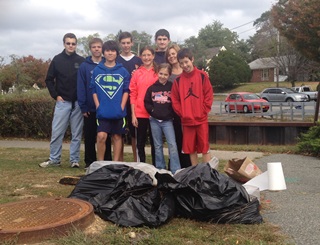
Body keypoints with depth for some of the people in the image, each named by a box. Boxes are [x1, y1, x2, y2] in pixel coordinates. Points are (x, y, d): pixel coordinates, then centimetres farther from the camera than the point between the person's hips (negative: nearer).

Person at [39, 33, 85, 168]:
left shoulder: (81, 61, 3)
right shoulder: (57, 59, 3)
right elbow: (49, 80, 8)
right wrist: (55, 95, -1)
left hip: (78, 103, 0)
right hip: (62, 102, 0)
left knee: (77, 134, 4)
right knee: (57, 132, 0)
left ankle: (74, 160, 13)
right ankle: (54, 159, 12)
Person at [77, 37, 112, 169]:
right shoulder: (84, 66, 0)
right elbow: (80, 88, -3)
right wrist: (83, 107, -9)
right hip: (90, 109, 0)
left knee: (106, 137, 7)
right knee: (89, 137, 8)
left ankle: (107, 161, 17)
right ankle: (89, 162, 18)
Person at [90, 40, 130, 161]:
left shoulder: (123, 71, 4)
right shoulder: (97, 70, 5)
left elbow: (126, 90, 4)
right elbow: (94, 90, 5)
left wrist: (121, 107, -5)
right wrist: (98, 106, -4)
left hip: (118, 112, 1)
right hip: (102, 111, -1)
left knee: (117, 136, 8)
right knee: (101, 136, -11)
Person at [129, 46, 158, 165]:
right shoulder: (137, 73, 4)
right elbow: (133, 94, 4)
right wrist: (133, 114, -1)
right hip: (140, 113, 1)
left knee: (154, 141, 8)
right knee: (140, 142, 9)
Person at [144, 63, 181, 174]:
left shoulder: (172, 87, -2)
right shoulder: (152, 88, 4)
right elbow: (146, 102, 7)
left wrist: (170, 113, -9)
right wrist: (152, 111, -5)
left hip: (167, 121, -2)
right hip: (154, 120, 2)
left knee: (172, 145, -9)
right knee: (158, 146, 11)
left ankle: (176, 171, -7)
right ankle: (160, 169, 20)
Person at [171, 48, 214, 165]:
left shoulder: (202, 76, -2)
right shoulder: (178, 80, 5)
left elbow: (209, 95, -2)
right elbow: (174, 100, 7)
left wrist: (204, 111, -8)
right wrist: (182, 113, -3)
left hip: (201, 119, -3)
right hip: (186, 120, 3)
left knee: (204, 147, 2)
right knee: (190, 148, 9)